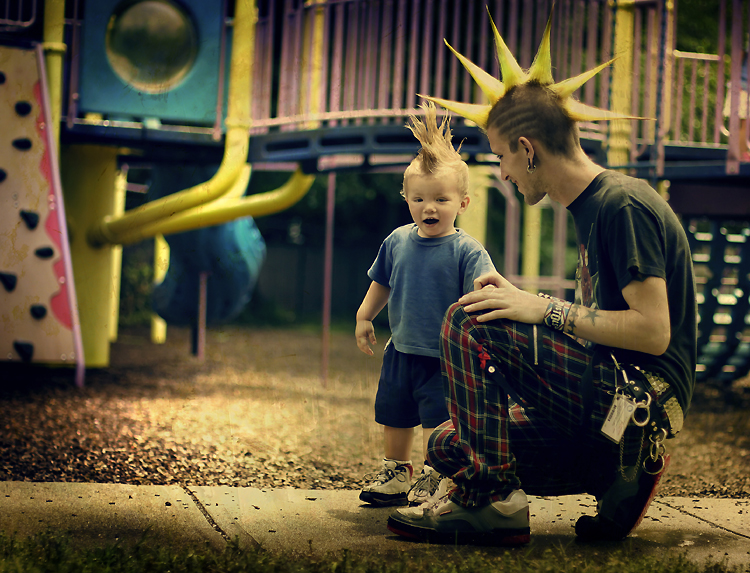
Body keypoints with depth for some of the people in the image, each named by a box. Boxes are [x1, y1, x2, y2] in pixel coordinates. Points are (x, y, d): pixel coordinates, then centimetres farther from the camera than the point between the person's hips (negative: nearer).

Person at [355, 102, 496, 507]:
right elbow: (381, 283, 16)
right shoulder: (397, 242, 1)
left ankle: (434, 478, 11)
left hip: (444, 357, -5)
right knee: (393, 417, 17)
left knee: (437, 420, -6)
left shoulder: (466, 251, -14)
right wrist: (364, 317, 20)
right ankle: (395, 474, 34)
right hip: (401, 351, 6)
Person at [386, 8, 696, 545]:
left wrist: (547, 309, -18)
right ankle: (619, 470, 5)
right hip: (607, 397, 10)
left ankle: (492, 499, -16)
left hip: (640, 397, -10)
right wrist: (522, 300, 10)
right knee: (448, 445, 9)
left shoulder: (624, 205, -14)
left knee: (468, 325, -19)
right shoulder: (592, 206, 17)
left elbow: (653, 331, -22)